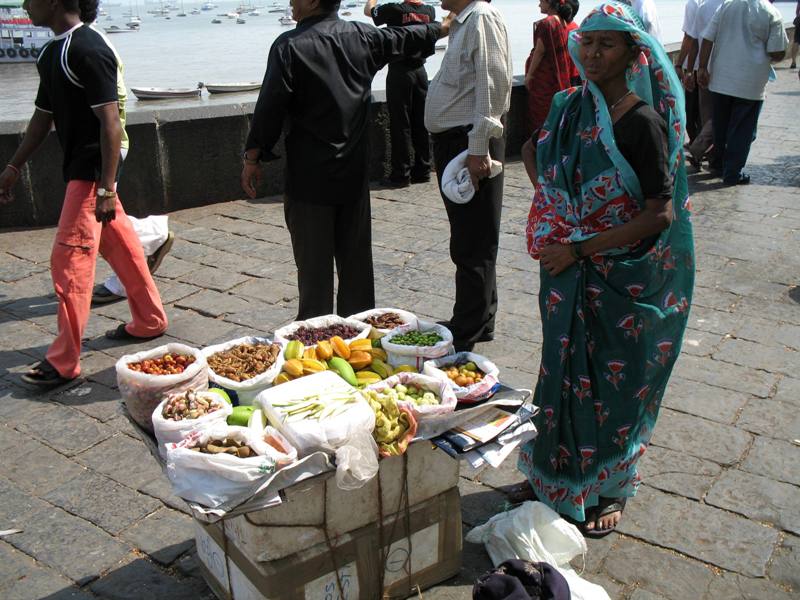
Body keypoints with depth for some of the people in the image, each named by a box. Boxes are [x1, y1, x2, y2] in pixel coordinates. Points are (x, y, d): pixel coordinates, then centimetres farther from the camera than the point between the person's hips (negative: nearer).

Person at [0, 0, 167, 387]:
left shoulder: (88, 49, -17)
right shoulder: (51, 53, 12)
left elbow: (110, 122, -21)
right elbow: (43, 116, 20)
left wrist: (106, 188, -24)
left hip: (92, 169, -9)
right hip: (78, 166, 9)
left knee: (69, 258, -7)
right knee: (119, 245, 17)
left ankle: (64, 361, 1)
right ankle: (149, 321, 32)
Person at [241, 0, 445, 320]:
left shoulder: (290, 46, -11)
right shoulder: (363, 36, 5)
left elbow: (270, 107, -13)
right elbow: (407, 39, 21)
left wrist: (252, 158, -3)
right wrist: (443, 27, 40)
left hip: (309, 176, -5)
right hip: (353, 172, 5)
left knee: (314, 262, 2)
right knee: (356, 256, 13)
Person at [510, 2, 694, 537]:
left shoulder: (641, 122, -16)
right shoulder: (571, 108, 3)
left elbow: (659, 214, -19)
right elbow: (534, 151, 22)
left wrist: (580, 247, -18)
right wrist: (552, 223, 8)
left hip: (623, 277, -6)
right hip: (569, 270, 6)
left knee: (613, 379, 7)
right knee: (564, 368, 15)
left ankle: (610, 490, 29)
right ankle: (554, 476, 34)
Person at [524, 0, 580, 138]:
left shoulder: (546, 23, -16)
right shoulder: (571, 24, 5)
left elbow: (539, 51, -14)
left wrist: (529, 74, -7)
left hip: (545, 79, -7)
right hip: (565, 79, 7)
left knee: (541, 114, 3)